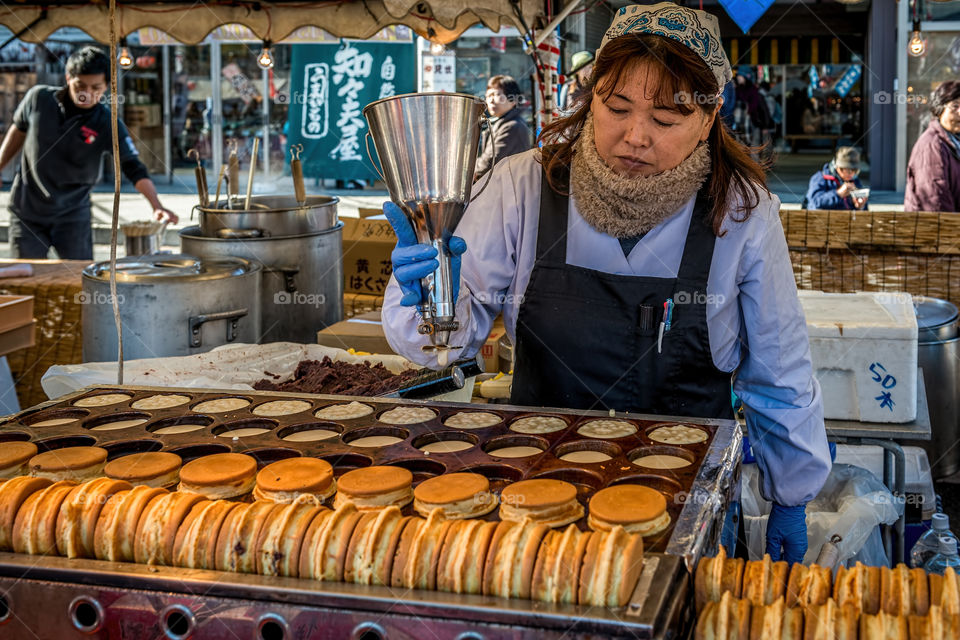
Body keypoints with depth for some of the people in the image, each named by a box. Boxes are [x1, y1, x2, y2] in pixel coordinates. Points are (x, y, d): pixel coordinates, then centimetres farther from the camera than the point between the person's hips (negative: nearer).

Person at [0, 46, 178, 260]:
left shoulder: (107, 124, -13)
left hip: (72, 215, -2)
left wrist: (157, 206, -31)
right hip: (27, 211, 2)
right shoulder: (39, 98, -6)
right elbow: (19, 130, 13)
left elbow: (134, 168, -17)